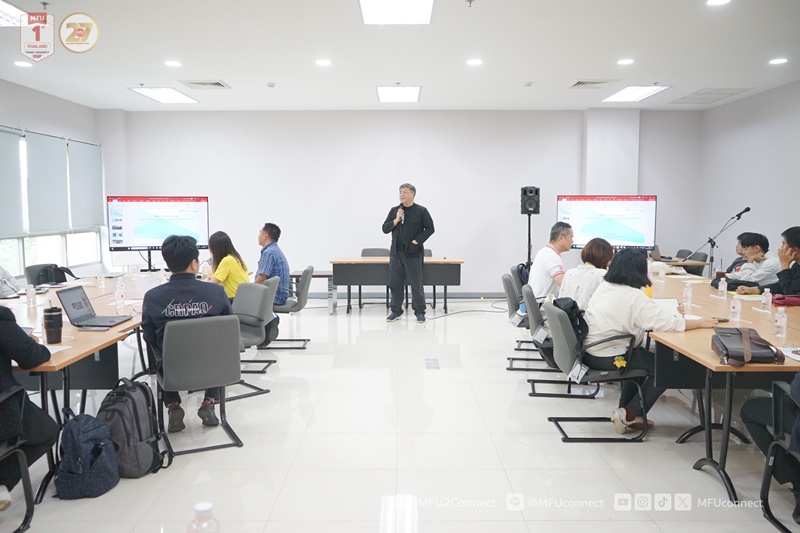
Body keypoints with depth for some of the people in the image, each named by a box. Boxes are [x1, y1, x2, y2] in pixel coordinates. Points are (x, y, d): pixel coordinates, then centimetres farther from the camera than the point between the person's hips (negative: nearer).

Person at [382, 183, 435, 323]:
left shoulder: (421, 211, -2)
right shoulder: (394, 210, 9)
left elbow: (429, 228, -5)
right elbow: (385, 229, 7)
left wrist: (417, 241, -12)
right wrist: (396, 220, -10)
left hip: (413, 253, -4)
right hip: (396, 252, 4)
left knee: (416, 284, 0)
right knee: (395, 283, 7)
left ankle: (419, 312, 10)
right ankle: (396, 311, 17)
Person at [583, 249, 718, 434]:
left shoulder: (604, 287, 5)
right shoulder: (634, 296, -20)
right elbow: (667, 324, -23)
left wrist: (670, 313, 15)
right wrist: (700, 323, -8)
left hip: (590, 353, 8)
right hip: (608, 359, -8)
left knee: (642, 356, 30)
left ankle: (625, 409, 30)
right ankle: (629, 415, 11)